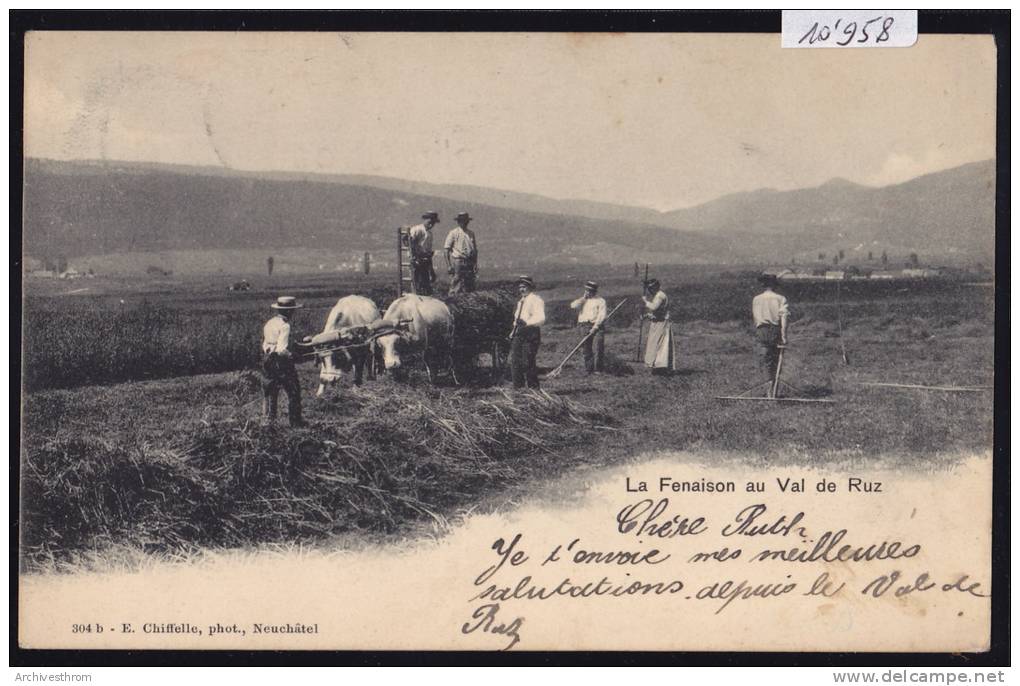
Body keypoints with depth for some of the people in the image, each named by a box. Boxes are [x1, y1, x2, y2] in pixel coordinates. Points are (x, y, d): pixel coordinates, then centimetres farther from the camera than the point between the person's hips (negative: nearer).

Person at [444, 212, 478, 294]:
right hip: (458, 262, -5)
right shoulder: (453, 233, -3)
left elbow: (475, 249, 18)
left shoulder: (471, 233, 12)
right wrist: (449, 265, -10)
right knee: (457, 287, -7)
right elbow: (447, 251, -4)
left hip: (470, 262, 5)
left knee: (470, 289, 6)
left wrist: (475, 263, 10)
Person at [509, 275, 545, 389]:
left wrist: (526, 322, -29)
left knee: (528, 362, -8)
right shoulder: (521, 301, 22)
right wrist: (513, 332, 18)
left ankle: (533, 387, 1)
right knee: (515, 361, 5)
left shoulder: (536, 300, -6)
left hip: (530, 334, -8)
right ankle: (518, 387, 12)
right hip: (518, 333, 8)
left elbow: (541, 318, -18)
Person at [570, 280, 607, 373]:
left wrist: (595, 326, -16)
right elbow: (573, 305, 0)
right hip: (584, 326, 4)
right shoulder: (582, 300, 18)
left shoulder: (600, 301, 5)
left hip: (596, 327, -4)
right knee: (586, 350, 4)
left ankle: (597, 369, -9)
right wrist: (583, 298, 0)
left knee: (597, 349, -12)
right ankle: (588, 369, 11)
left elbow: (602, 315, -6)